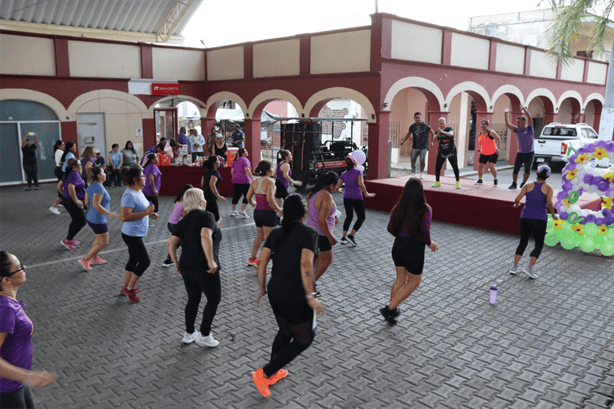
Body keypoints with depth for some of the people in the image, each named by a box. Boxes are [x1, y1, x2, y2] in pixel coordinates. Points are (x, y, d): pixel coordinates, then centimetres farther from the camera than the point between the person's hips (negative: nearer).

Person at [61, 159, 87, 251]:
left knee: (75, 221, 23)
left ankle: (70, 239, 34)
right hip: (72, 202, -10)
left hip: (67, 200, 10)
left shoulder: (69, 174, 12)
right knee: (81, 222, -2)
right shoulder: (75, 174, -19)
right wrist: (76, 200, -28)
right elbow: (71, 187, -33)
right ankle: (66, 240, 3)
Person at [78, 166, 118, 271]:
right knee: (103, 242, 3)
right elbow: (96, 205, -30)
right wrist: (109, 213, -23)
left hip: (90, 217, 10)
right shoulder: (99, 187, -24)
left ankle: (94, 258, 36)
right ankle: (85, 260, 8)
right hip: (98, 220, -10)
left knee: (99, 238, 26)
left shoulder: (91, 186, 5)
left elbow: (87, 202, 13)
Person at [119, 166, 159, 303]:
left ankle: (126, 287, 34)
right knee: (145, 261, -2)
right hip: (131, 234, -10)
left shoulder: (138, 192, 7)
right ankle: (129, 288, 13)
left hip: (136, 234, 10)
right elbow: (124, 217, -33)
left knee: (134, 260, 20)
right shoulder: (130, 195, -25)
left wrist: (150, 214, 5)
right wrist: (145, 212, -30)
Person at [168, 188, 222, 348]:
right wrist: (211, 261, -24)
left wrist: (177, 263, 15)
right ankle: (204, 336, 14)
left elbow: (171, 243, 5)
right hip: (204, 268, -7)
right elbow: (205, 236, -27)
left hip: (186, 267, 7)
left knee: (193, 299, 21)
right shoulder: (206, 216, -9)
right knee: (214, 299, 10)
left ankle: (189, 334, 31)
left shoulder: (184, 221, 12)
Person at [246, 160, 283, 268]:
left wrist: (253, 204, 29)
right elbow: (270, 199, -24)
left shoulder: (254, 182, 6)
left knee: (259, 236, 23)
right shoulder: (269, 181, -16)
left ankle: (252, 258, 32)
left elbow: (248, 197, 9)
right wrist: (279, 210, -13)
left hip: (257, 212, 8)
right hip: (268, 213, -8)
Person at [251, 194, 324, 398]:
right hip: (297, 297, -6)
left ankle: (274, 373, 40)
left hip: (275, 293, 7)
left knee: (285, 331, 29)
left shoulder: (276, 233, 6)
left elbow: (262, 262, 2)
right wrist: (311, 296, -22)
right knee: (304, 339, 13)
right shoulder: (309, 233, -12)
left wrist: (262, 288, 13)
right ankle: (264, 373, 8)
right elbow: (305, 265, -24)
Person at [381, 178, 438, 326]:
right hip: (414, 249, -5)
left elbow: (391, 228, -1)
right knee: (413, 282, 14)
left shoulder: (398, 207, -1)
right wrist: (429, 243, -3)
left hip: (398, 246, 5)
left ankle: (392, 310, 28)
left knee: (400, 278, 23)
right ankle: (389, 308, 7)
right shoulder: (425, 209, -14)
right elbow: (424, 230, -22)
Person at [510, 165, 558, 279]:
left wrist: (516, 204, 17)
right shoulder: (548, 188, -2)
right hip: (540, 219, -2)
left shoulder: (528, 186, 3)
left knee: (523, 242, 17)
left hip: (525, 217, 2)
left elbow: (517, 199, -6)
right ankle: (529, 268, -6)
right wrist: (554, 215, 0)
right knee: (539, 245, 11)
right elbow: (549, 203, -16)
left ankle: (514, 267, 10)